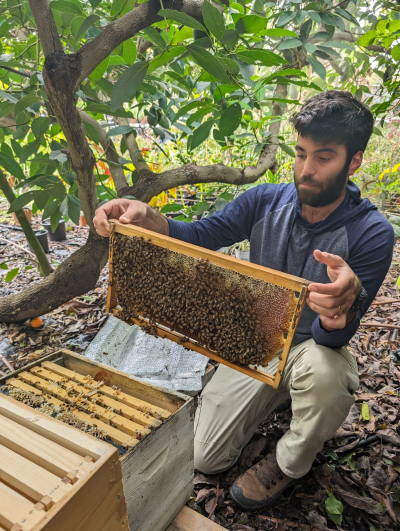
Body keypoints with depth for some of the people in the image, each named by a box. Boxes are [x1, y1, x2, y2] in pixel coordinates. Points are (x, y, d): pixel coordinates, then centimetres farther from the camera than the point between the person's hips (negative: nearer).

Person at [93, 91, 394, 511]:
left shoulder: (371, 232, -22)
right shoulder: (266, 201, -12)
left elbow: (334, 339, -26)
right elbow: (200, 236, -12)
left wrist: (347, 304, -51)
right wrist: (147, 219, -33)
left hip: (312, 347, -3)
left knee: (324, 370, -41)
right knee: (204, 459, 6)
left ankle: (290, 463, -7)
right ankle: (280, 396, 30)